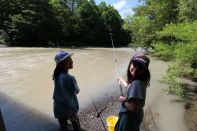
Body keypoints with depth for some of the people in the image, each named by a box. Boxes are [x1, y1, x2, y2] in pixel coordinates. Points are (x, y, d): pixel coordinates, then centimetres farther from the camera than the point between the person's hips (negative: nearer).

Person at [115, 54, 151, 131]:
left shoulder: (137, 83, -35)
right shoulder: (135, 80, -6)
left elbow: (132, 107, -35)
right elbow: (129, 87, 18)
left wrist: (123, 100, -18)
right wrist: (121, 79, 30)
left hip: (130, 117, -8)